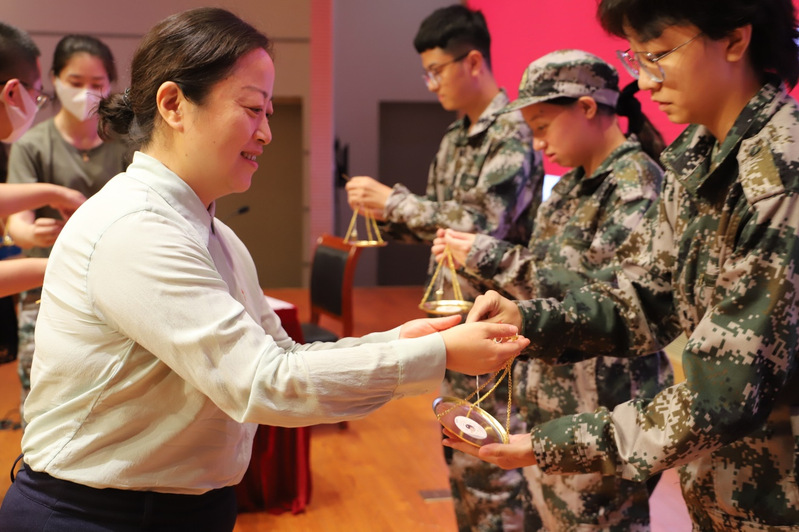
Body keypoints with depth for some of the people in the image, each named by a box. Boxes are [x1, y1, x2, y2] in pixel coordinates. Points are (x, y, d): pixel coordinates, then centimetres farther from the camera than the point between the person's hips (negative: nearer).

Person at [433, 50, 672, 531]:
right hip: (553, 401, 8)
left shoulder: (635, 181, -13)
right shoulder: (572, 185, 12)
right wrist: (470, 255, 2)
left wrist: (491, 257, -19)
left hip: (602, 407, -8)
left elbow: (599, 290, -23)